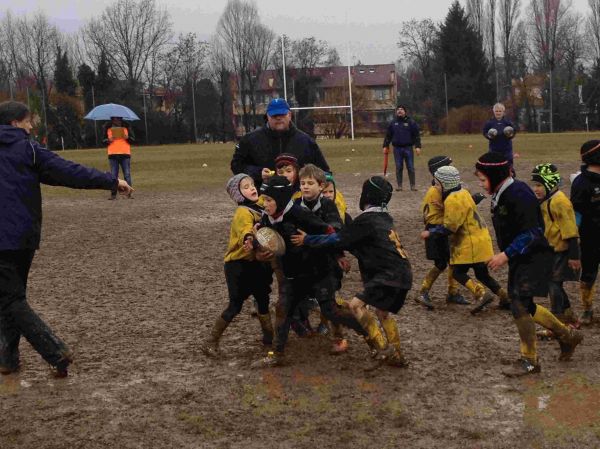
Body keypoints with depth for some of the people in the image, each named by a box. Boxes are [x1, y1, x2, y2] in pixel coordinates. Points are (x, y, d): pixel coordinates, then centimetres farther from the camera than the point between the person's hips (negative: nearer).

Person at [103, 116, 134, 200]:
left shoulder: (126, 127, 8)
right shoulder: (108, 128, 8)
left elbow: (132, 139, 9)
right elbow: (104, 140, 11)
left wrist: (127, 138, -11)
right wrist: (109, 140, -11)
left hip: (125, 154, 0)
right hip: (113, 154, 0)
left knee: (127, 174, -2)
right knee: (113, 175, 1)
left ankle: (129, 193, 1)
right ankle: (113, 194, 3)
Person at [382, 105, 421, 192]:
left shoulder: (411, 122, 2)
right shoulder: (393, 123, 9)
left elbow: (417, 135, -1)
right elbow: (388, 136, 13)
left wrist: (418, 146, -9)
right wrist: (385, 146, 8)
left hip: (408, 148, -2)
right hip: (397, 148, 2)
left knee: (410, 167, -1)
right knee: (398, 168, 4)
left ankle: (413, 185, 6)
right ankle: (399, 185, 10)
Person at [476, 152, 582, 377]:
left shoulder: (519, 194, -22)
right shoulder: (500, 195, 8)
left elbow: (532, 232, -26)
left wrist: (506, 254, -26)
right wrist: (504, 255, 13)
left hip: (534, 258, -10)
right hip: (518, 259, 10)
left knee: (520, 305, -13)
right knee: (525, 307, 16)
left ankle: (529, 360, 0)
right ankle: (568, 335, 33)